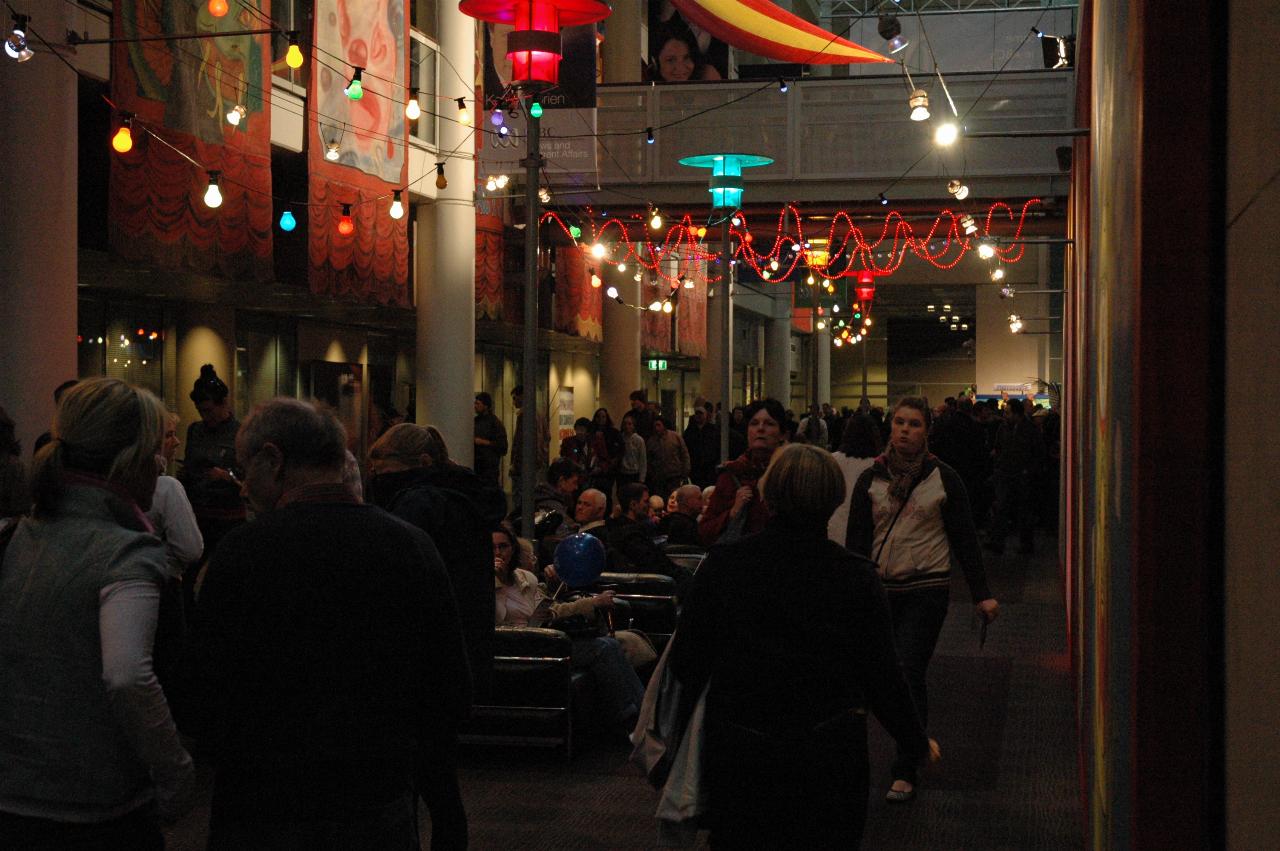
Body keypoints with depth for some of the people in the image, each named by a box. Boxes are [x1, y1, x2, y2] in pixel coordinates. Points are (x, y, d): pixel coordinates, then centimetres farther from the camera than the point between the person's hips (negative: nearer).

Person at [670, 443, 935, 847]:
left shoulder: (722, 564, -10)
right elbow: (881, 674, -7)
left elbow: (687, 660, -5)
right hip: (829, 753, 0)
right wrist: (917, 744, 9)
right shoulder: (856, 576, -11)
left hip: (738, 752, 1)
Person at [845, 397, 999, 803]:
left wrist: (982, 594, 0)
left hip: (927, 590, -3)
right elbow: (857, 540, 6)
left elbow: (965, 539, 4)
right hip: (882, 589, 3)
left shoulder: (943, 478, 2)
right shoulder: (871, 479, 6)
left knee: (909, 675, -10)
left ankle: (905, 773, -4)